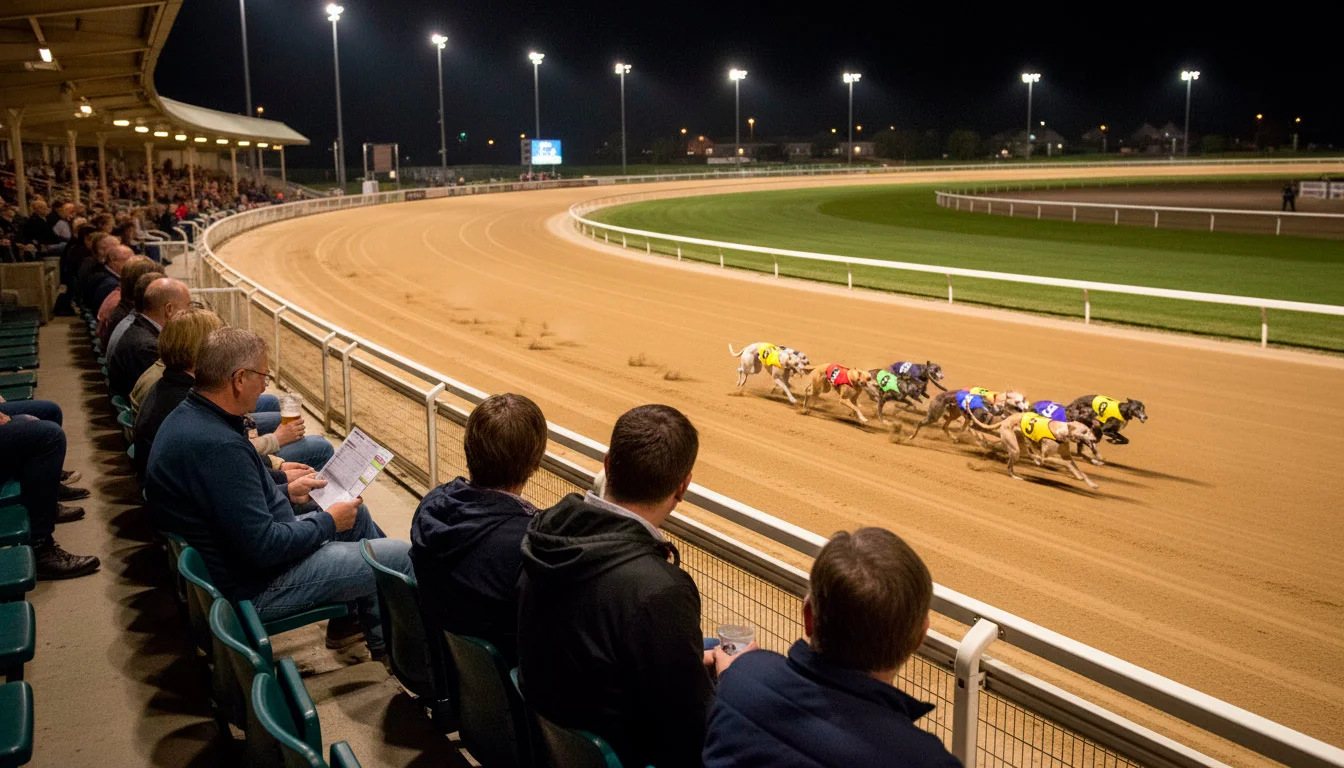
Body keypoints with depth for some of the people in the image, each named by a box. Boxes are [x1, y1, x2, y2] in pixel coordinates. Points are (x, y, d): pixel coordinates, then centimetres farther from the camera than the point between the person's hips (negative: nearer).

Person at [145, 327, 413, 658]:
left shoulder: (187, 417, 2)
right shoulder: (218, 447, -31)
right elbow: (264, 548, -29)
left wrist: (284, 491, 14)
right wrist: (328, 522, -14)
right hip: (253, 587, -11)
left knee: (355, 513, 23)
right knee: (404, 558, -9)